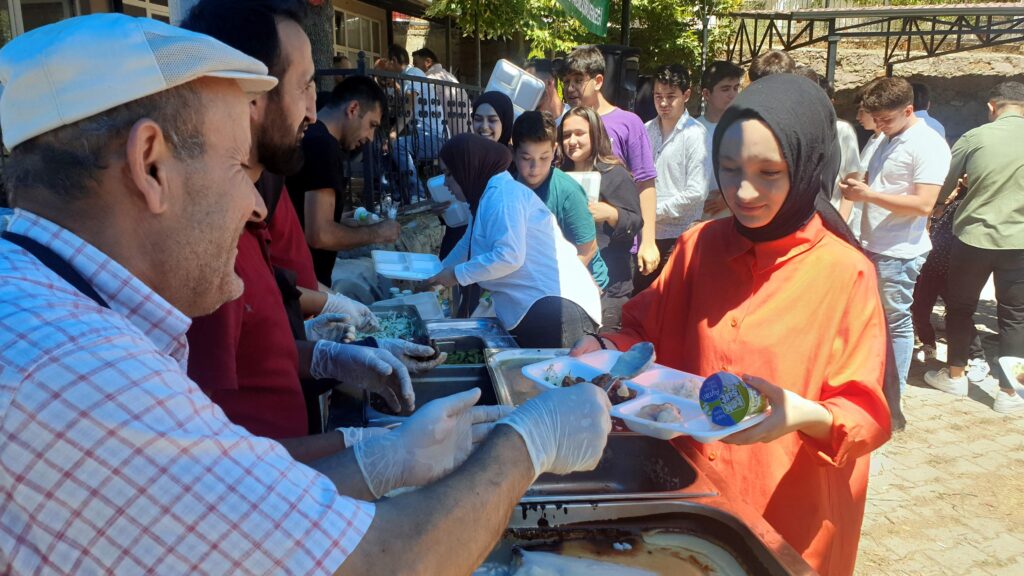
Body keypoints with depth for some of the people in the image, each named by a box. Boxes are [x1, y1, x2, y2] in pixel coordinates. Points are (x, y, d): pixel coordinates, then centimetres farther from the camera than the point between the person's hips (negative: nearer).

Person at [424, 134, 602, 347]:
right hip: (537, 307, 11)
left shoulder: (501, 194, -12)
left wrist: (457, 275, -10)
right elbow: (467, 245, 36)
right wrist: (439, 275, 40)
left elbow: (509, 256, -21)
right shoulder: (488, 195, 22)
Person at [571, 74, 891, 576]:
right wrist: (606, 349, -14)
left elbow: (867, 416, -13)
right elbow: (648, 335, 6)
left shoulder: (845, 273, -16)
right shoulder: (698, 246, -5)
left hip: (792, 508, -3)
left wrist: (808, 416, -33)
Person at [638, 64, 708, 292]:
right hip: (648, 232, 5)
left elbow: (697, 193, -14)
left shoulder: (694, 134, -9)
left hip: (678, 235, -5)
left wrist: (655, 210, -11)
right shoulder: (647, 130, 6)